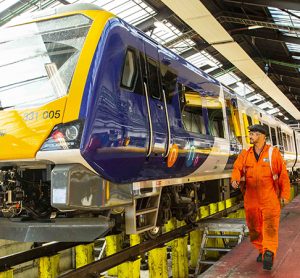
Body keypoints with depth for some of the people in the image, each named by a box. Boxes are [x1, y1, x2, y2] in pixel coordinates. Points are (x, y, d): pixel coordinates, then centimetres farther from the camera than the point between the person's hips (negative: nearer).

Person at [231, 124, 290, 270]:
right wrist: (235, 179, -25)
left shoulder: (273, 153, 0)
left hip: (269, 198, -4)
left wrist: (285, 194, -1)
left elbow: (283, 174, 1)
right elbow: (237, 168, -3)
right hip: (251, 198, 4)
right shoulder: (245, 154, 9)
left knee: (270, 225, -13)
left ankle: (269, 252, -17)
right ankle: (261, 250, 27)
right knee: (254, 226, 11)